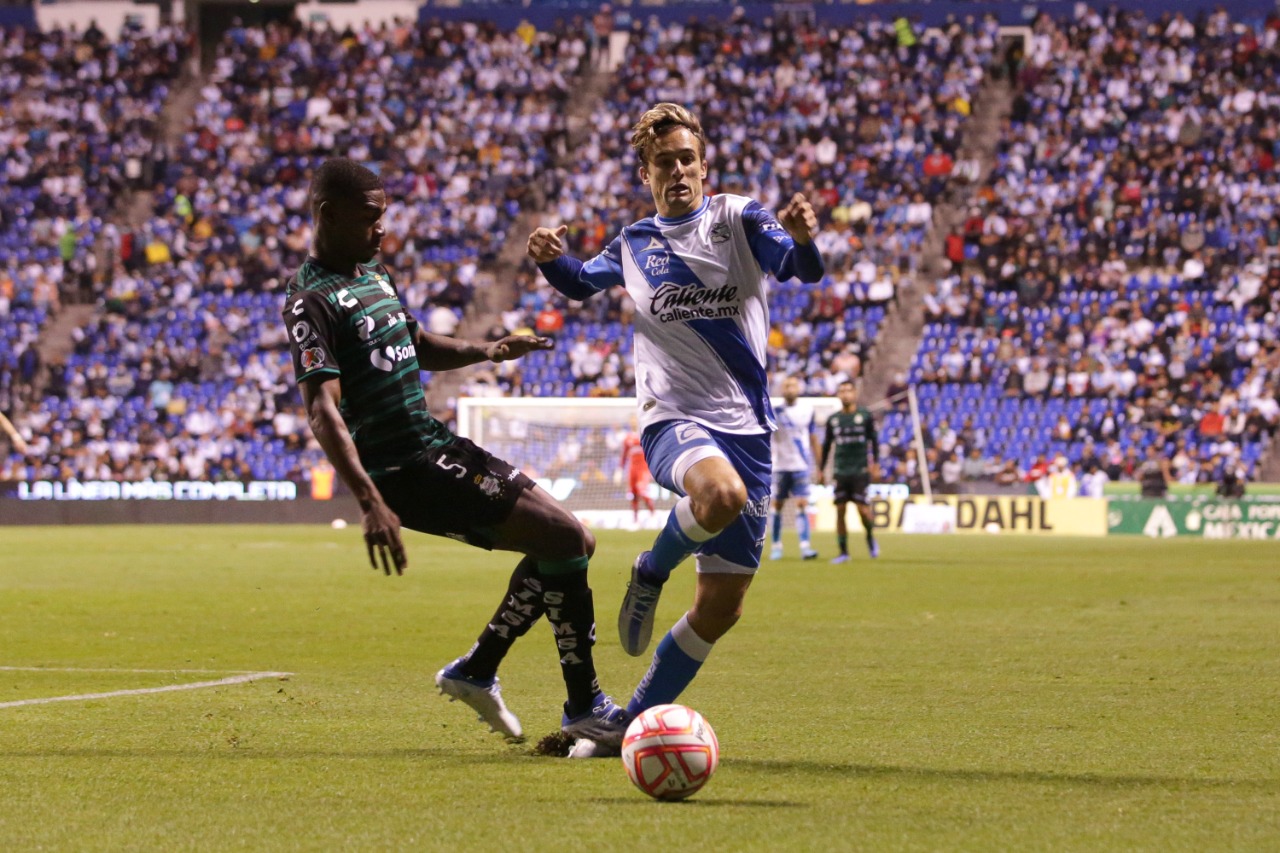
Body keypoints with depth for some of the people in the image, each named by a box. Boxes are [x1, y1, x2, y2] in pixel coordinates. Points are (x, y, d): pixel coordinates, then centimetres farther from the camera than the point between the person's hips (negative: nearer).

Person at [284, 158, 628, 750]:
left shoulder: (373, 274, 15)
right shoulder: (311, 300, -15)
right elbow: (322, 410, -25)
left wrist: (482, 351, 11)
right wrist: (370, 502, -36)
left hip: (435, 445, 10)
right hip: (401, 471, -10)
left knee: (570, 544, 13)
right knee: (565, 538, -15)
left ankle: (476, 671, 22)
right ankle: (585, 708, -7)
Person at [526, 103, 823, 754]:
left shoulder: (737, 220, 3)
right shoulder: (633, 245, 11)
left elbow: (804, 270, -13)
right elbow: (581, 283, 31)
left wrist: (802, 239, -37)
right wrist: (549, 260, 8)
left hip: (747, 427, 1)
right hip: (673, 419, -1)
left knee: (720, 608, 1)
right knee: (721, 493, -38)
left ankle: (635, 722, 18)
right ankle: (650, 573, -8)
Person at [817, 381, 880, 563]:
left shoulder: (865, 416, 1)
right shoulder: (833, 419, 9)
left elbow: (874, 440, 5)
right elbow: (826, 445, 15)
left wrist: (875, 463, -4)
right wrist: (821, 469, 13)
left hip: (861, 471, -3)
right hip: (840, 471, 3)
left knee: (863, 509, -9)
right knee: (840, 511, -1)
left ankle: (870, 537, 21)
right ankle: (843, 552, 6)